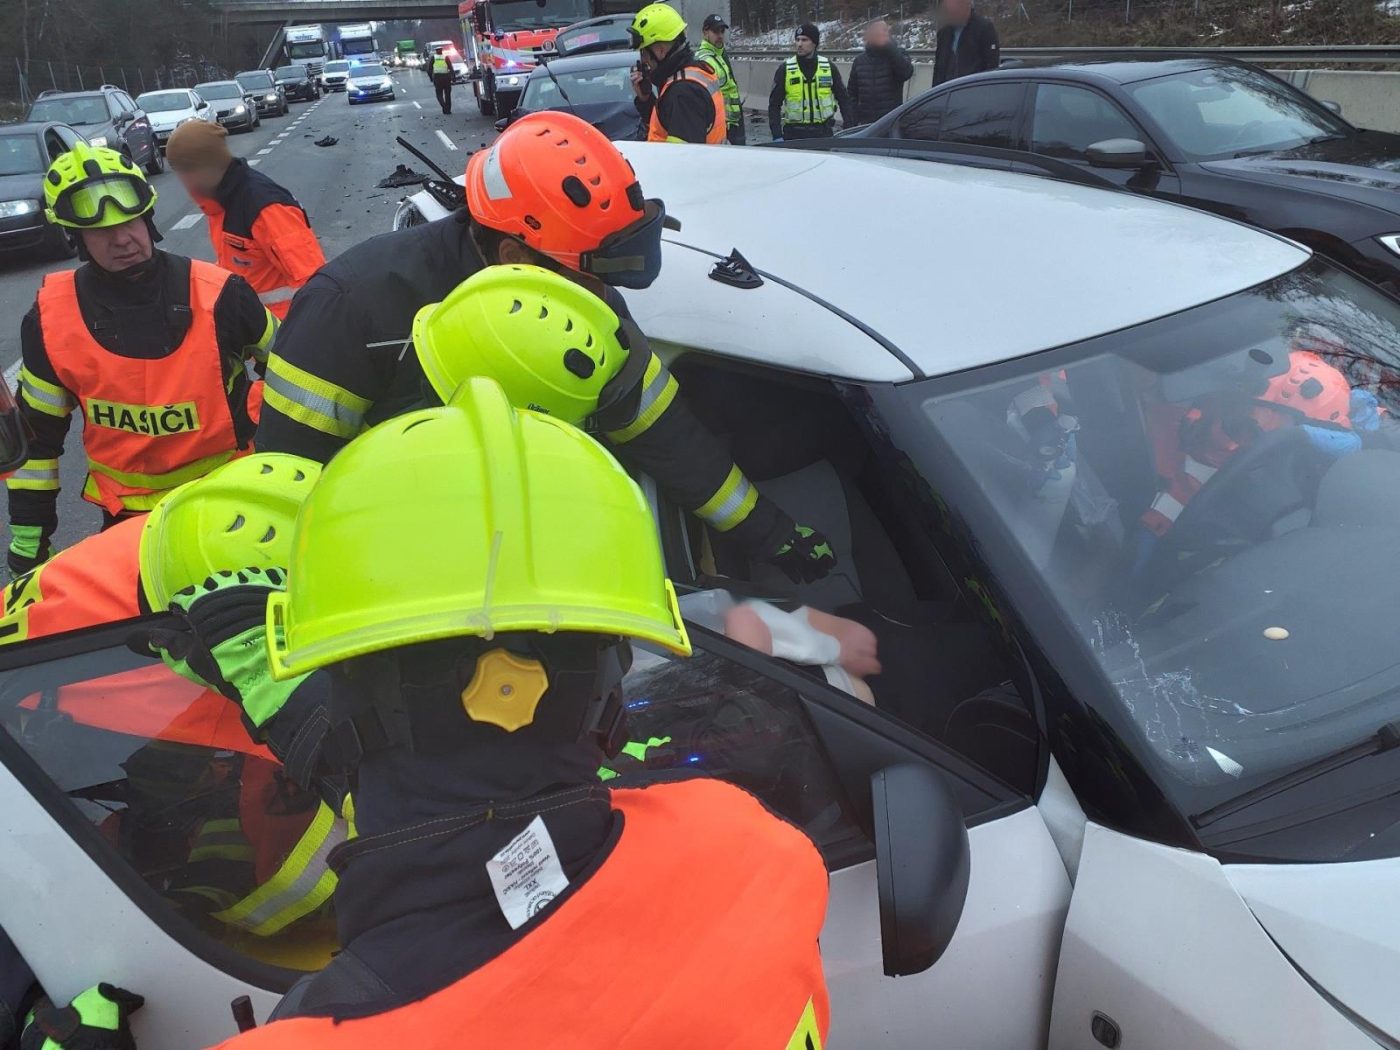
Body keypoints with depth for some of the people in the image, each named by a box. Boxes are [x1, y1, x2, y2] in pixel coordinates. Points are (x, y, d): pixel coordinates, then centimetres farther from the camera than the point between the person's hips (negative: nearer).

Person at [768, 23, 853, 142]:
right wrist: (777, 135, -7)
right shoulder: (785, 69, 1)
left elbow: (844, 99, 9)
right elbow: (774, 104, 2)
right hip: (794, 134, -1)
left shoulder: (829, 67, 5)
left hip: (823, 132, 1)